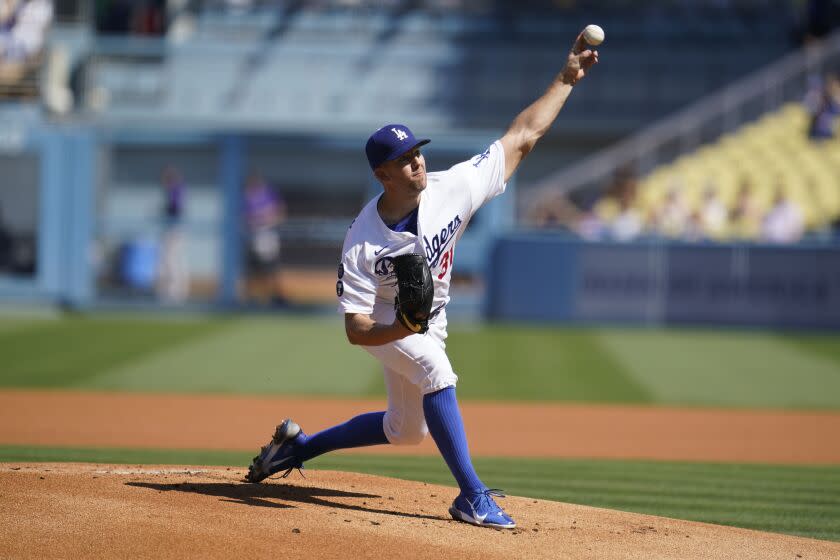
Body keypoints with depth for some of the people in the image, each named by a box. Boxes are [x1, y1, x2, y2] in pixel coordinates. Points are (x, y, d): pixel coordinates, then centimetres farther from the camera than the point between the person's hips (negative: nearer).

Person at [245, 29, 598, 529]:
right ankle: (472, 495, -34)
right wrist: (402, 329, -50)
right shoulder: (363, 243, -32)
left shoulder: (451, 189, -24)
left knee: (407, 429, 19)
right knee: (435, 369, -36)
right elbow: (356, 330, -30)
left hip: (429, 323, 6)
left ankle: (299, 444, 36)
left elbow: (522, 138, -19)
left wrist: (567, 79, -23)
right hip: (385, 326, -6)